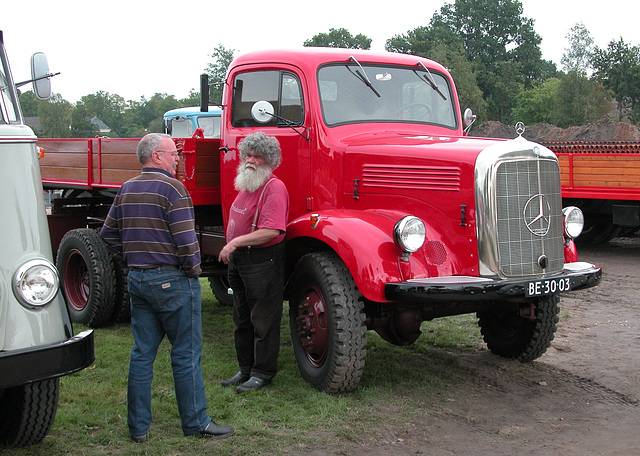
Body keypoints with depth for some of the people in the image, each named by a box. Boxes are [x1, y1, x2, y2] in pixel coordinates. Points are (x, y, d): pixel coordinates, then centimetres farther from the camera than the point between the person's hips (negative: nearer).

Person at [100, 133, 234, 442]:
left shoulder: (127, 190, 11)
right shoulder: (171, 188, -13)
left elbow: (109, 234, 16)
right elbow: (185, 239, -19)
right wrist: (193, 269, -5)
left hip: (136, 279, 8)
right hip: (171, 279, -7)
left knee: (142, 353, 11)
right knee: (186, 354, 2)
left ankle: (138, 427, 16)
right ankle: (195, 423, 10)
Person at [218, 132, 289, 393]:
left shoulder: (274, 187, -16)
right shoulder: (247, 185, 15)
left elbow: (271, 231, -25)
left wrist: (236, 242, -25)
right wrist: (231, 249, 15)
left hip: (263, 261, -10)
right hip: (239, 260, 10)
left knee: (263, 319, 0)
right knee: (242, 319, 16)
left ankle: (263, 373, 11)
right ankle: (246, 369, 28)